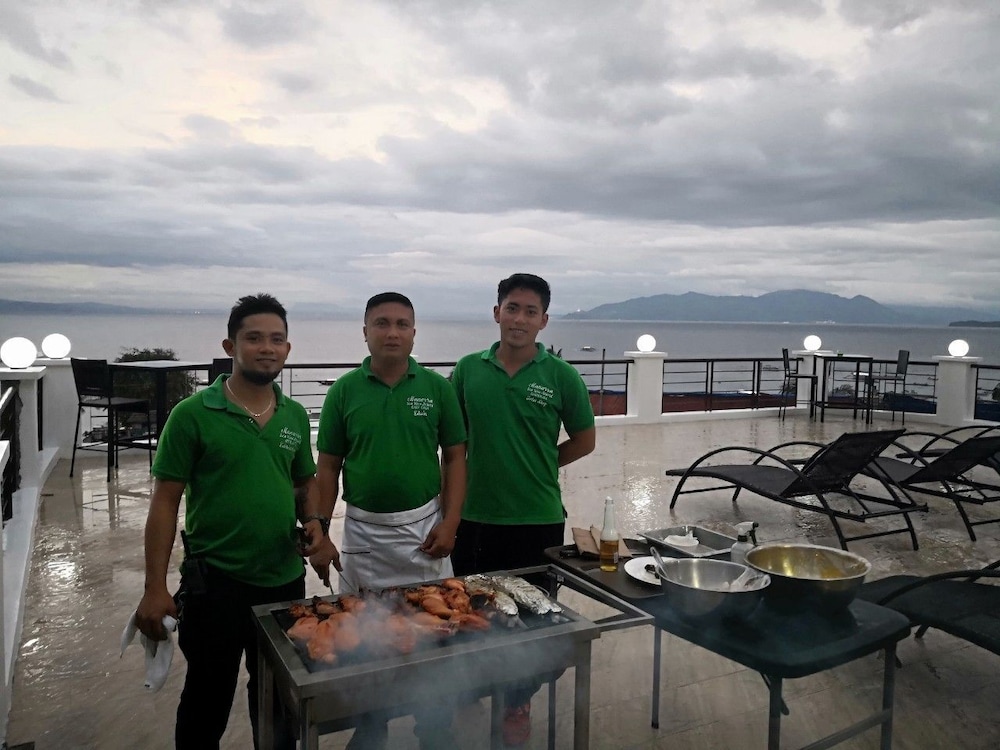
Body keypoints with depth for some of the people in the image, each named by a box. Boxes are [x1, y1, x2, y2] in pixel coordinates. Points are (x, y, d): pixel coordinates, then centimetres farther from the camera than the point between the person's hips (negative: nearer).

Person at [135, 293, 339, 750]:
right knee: (208, 701, 13)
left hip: (286, 579, 4)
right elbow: (165, 502, -9)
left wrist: (316, 523, -6)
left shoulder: (295, 416, 2)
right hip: (215, 583, -4)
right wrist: (155, 588, -11)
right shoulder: (193, 414, -11)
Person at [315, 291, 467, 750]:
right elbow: (328, 467, 2)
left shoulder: (437, 388, -2)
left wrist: (450, 523, -7)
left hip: (424, 529, 0)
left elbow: (454, 458, 1)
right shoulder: (344, 391, -2)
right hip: (363, 531, 1)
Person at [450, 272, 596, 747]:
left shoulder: (561, 376, -8)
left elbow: (584, 441, 3)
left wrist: (535, 467, 0)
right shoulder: (468, 369, -2)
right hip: (475, 516, 2)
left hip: (538, 519, -1)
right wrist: (483, 467, 0)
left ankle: (519, 704, 36)